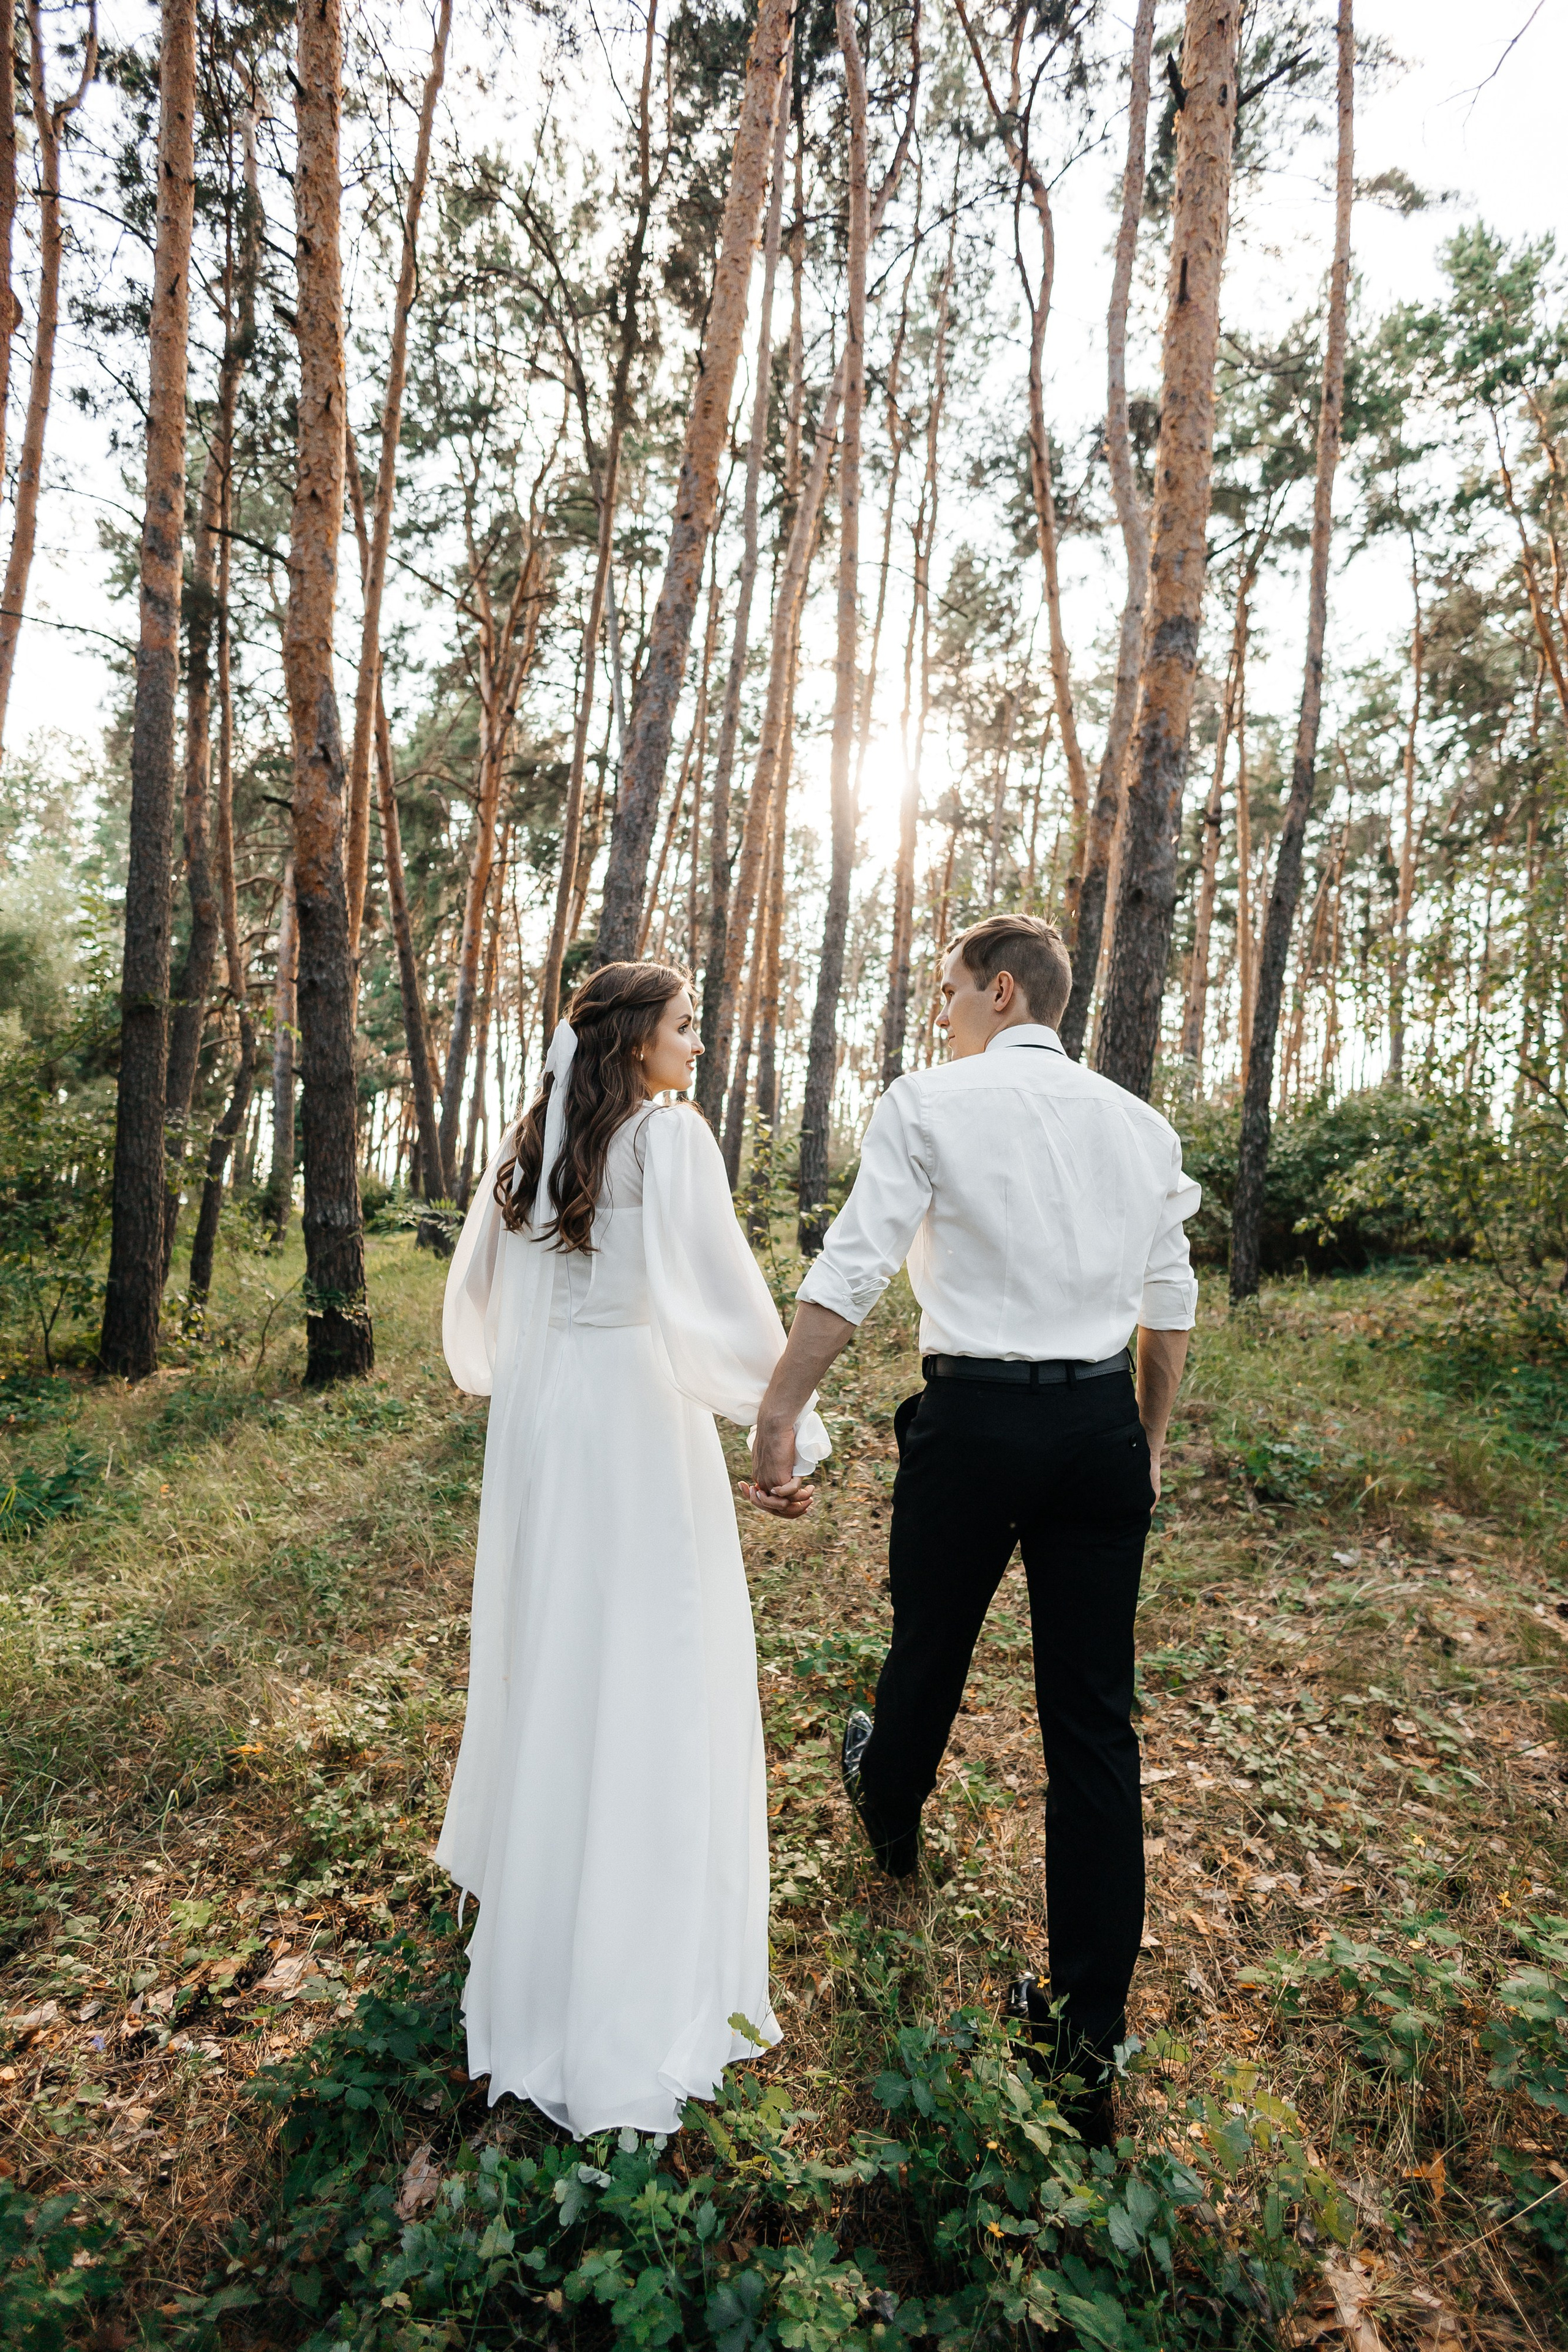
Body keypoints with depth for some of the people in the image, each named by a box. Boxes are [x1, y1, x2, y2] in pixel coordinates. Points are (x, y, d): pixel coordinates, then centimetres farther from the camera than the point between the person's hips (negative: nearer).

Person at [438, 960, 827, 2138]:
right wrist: (792, 1429, -15)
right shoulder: (669, 1134, -13)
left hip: (539, 1418, 7)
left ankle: (531, 1885, 46)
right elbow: (726, 1290, -19)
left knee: (549, 1649, 23)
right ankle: (641, 1984, 14)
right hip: (638, 1415, -7)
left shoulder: (528, 1145, 8)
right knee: (649, 1668, 3)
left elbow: (479, 1290, 16)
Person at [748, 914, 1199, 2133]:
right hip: (1104, 1419, 4)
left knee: (929, 1646, 22)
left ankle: (892, 1816, 52)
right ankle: (1090, 2032, 23)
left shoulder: (930, 1100, -6)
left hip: (977, 1415, -4)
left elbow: (850, 1276, -11)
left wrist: (777, 1416, -5)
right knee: (1095, 1718, 11)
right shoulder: (1140, 1121, 9)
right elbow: (1172, 1302, 13)